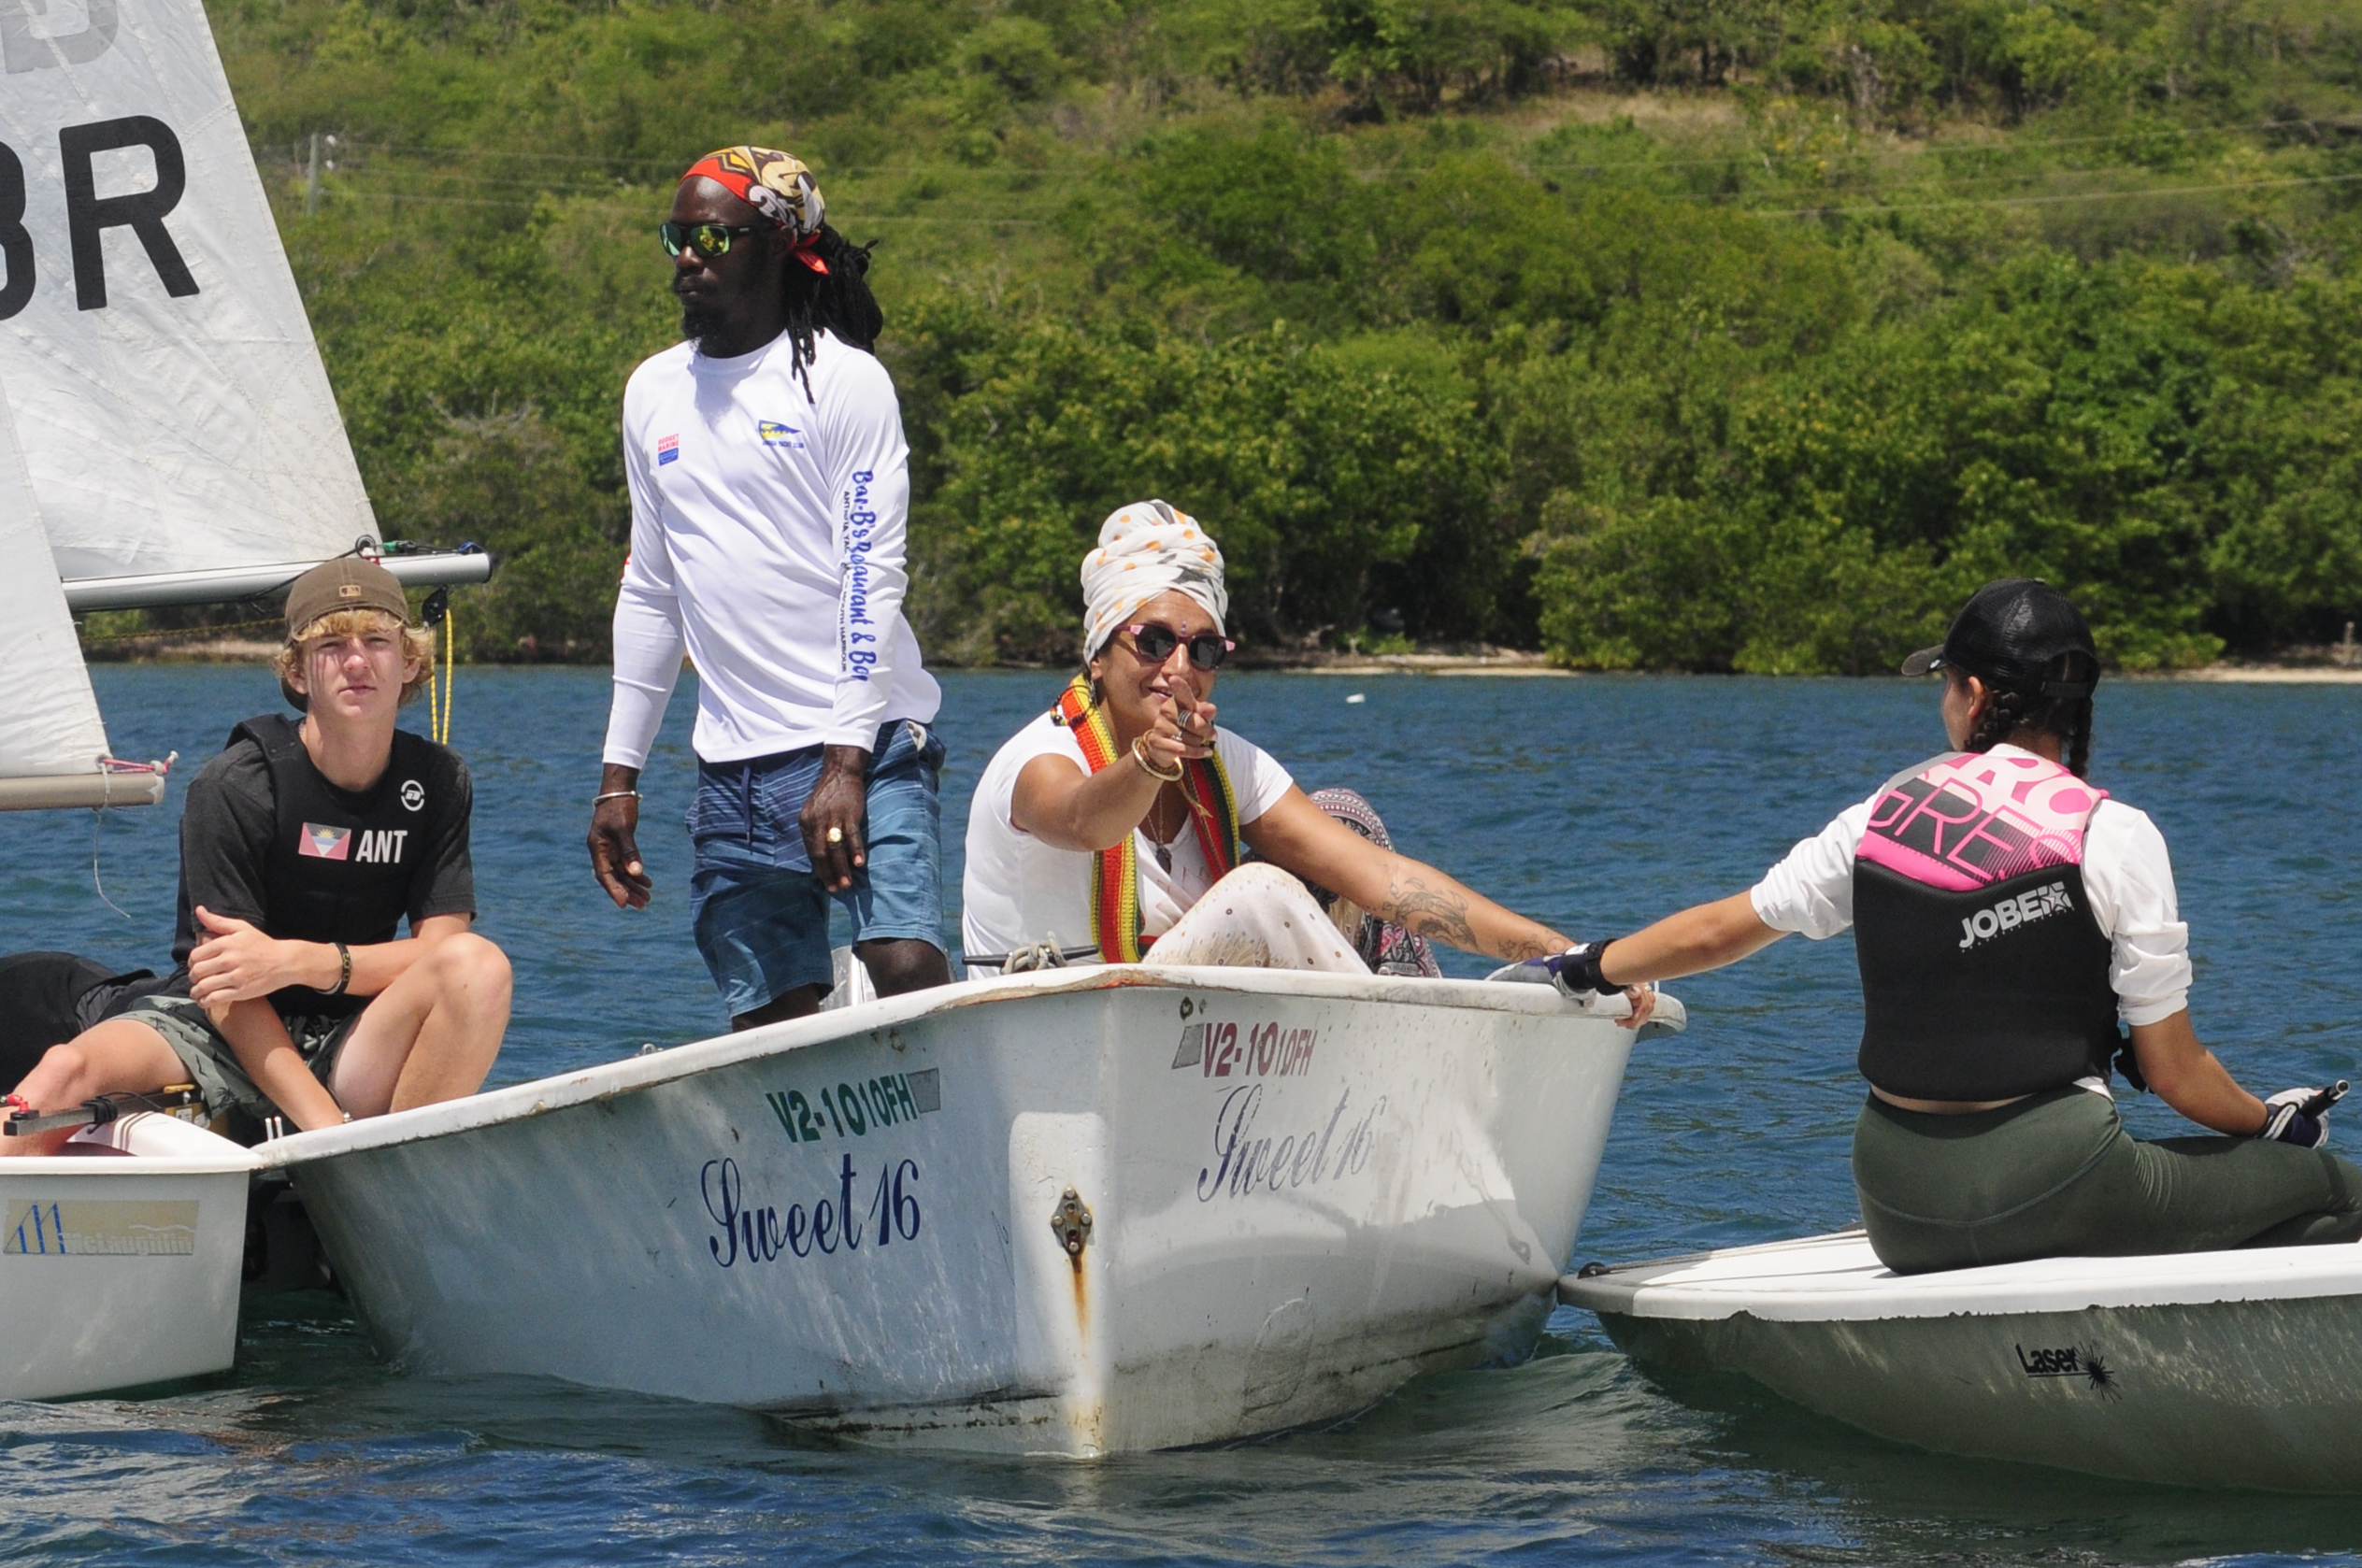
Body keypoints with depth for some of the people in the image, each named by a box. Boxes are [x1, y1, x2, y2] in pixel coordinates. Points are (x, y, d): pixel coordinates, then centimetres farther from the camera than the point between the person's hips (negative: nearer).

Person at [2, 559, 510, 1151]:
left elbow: (441, 948, -4)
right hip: (220, 1038, -3)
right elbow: (230, 990, -15)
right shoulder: (232, 787, -11)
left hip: (353, 1050, 3)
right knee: (68, 1070, -35)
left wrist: (298, 961, -22)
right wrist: (327, 1130, -26)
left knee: (478, 965, -27)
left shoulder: (437, 781, 2)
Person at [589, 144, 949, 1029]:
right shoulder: (654, 392, 15)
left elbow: (873, 581, -8)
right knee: (769, 1025, 0)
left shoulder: (842, 380, -2)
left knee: (907, 969, -22)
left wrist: (845, 763, -16)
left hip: (865, 751, -5)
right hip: (732, 771, 5)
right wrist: (620, 774, 17)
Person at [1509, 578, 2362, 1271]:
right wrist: (2274, 1122, 14)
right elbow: (2174, 1072, -5)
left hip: (1903, 1211, 6)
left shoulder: (1884, 817, 5)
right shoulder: (2113, 837, -8)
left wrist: (1583, 967, 33)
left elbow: (1719, 930, 16)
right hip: (2051, 1179, -5)